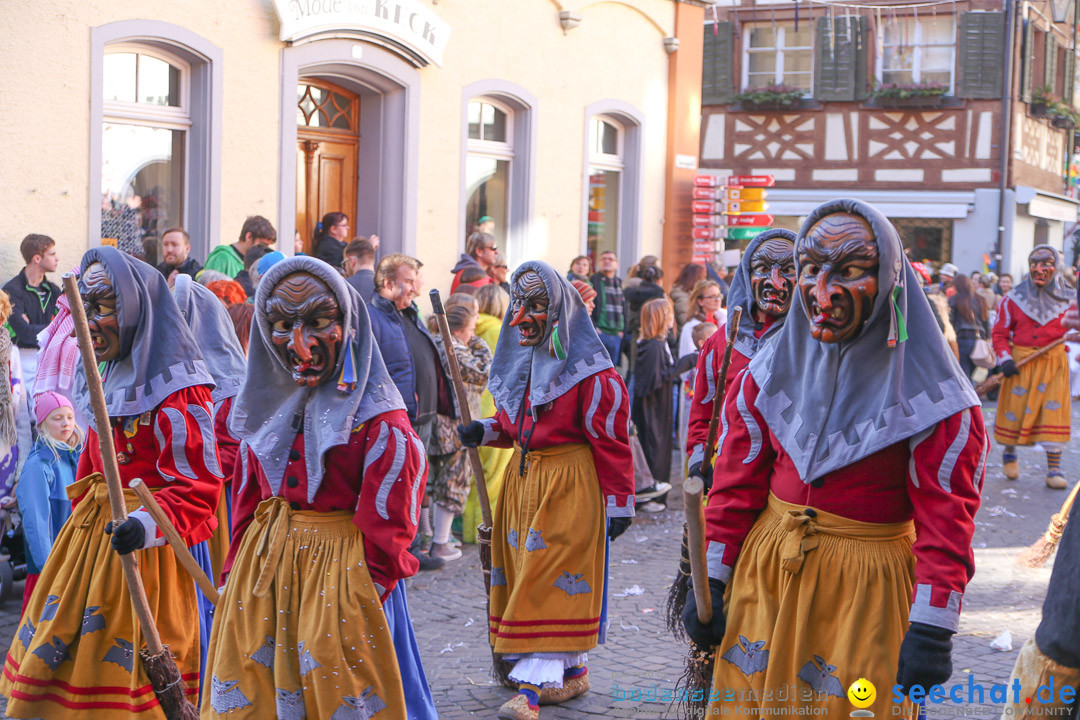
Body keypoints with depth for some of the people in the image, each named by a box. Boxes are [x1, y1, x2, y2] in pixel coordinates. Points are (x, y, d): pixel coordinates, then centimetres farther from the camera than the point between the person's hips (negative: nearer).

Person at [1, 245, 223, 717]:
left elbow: (197, 489, -23)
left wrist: (149, 523, -38)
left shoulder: (178, 394, -19)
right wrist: (81, 516, 24)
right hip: (92, 531, 9)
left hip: (138, 545, -9)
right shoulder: (111, 381, 10)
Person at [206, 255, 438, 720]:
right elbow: (246, 501, 14)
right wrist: (236, 573, 10)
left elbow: (387, 524, -12)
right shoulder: (268, 408, 8)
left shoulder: (378, 419, -12)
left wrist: (367, 598, -12)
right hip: (262, 573, 6)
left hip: (341, 570, -6)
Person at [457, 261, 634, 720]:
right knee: (524, 573, 12)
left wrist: (619, 502, -12)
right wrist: (485, 431, 2)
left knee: (550, 582, -9)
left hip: (569, 485, -8)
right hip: (522, 479, 8)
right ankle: (572, 672, 25)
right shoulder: (518, 361, 11)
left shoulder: (589, 371, -13)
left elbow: (611, 439, -12)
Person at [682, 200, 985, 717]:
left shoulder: (930, 396, -12)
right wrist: (712, 580, 3)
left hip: (866, 586, -4)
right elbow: (736, 481, 5)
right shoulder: (770, 370, 1)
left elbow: (946, 516, -12)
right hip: (766, 571, 4)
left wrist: (931, 628, -16)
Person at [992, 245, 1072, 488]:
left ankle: (1054, 468, 1)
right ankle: (1009, 452, 33)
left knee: (1054, 411, -5)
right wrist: (1004, 359, -9)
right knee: (1015, 408, 5)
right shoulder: (1013, 299, 0)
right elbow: (999, 333, 3)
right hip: (1020, 362, 0)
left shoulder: (1067, 299, 3)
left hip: (1054, 362, 0)